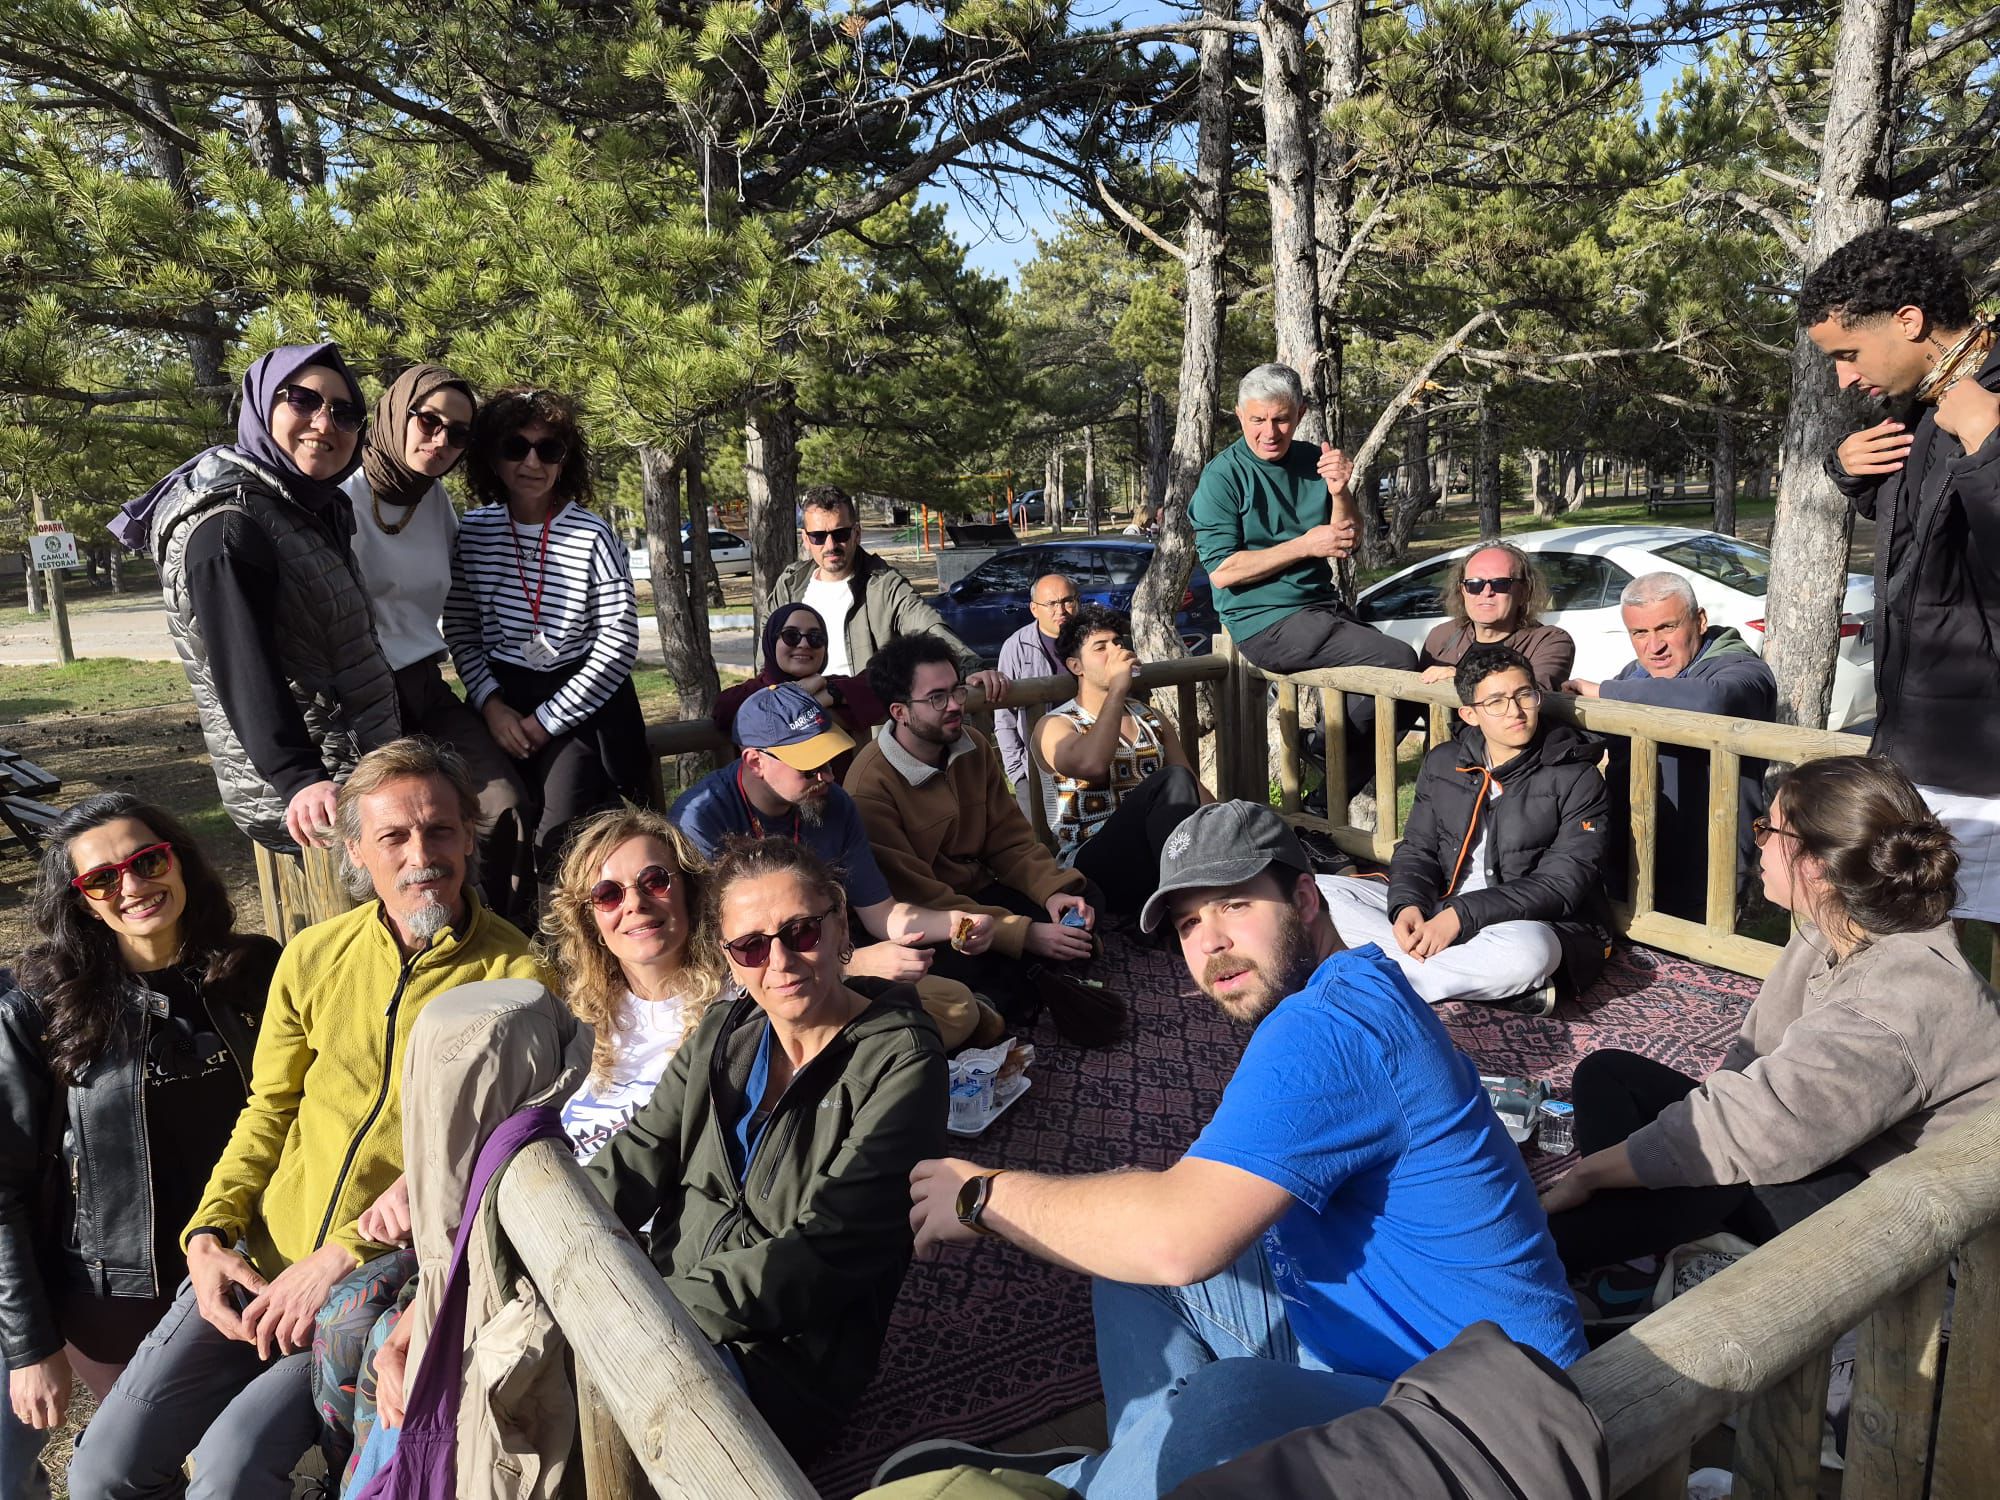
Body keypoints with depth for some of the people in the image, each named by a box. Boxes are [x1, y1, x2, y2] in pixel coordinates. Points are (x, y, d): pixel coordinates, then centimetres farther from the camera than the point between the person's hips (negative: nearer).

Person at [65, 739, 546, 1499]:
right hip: (259, 1259, 5)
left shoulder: (514, 977, -12)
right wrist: (209, 1233, -1)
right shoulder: (314, 957, 3)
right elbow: (269, 1108, 13)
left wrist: (345, 1255, -16)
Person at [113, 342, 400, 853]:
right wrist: (300, 780, -40)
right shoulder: (227, 526, -15)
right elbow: (244, 672, -28)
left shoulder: (313, 510, 12)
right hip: (308, 803, -9)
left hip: (364, 767, 9)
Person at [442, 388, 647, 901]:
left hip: (582, 704, -3)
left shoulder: (591, 535, -8)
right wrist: (491, 705, -8)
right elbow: (459, 630, 7)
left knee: (558, 839, -17)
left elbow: (619, 644, -11)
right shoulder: (473, 531, 3)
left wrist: (547, 721, -11)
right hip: (504, 701, 3)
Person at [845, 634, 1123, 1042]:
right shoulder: (870, 786, -24)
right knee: (958, 962, -36)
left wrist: (1053, 891, -19)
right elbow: (916, 896, -25)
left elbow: (1009, 838, 2)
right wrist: (1024, 935, -29)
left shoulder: (972, 747, -1)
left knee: (1081, 899, -9)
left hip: (979, 892, 7)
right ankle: (1036, 983, -8)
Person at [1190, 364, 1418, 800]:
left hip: (1323, 605, 8)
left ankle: (1335, 796, 11)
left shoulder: (1311, 461, 9)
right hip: (1265, 623, -8)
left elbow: (1348, 542, 10)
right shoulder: (1223, 477, -9)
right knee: (1398, 662, -20)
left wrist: (1338, 491, -10)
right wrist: (1306, 545, -15)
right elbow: (1222, 571, -16)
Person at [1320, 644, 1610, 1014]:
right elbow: (1417, 849, 9)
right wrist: (1407, 905, -15)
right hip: (1439, 909, 5)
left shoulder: (1576, 777, -6)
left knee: (1525, 951, -42)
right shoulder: (1442, 764, 8)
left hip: (1535, 923, -5)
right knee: (1321, 891, -11)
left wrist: (1462, 915, -24)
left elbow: (1562, 884, -13)